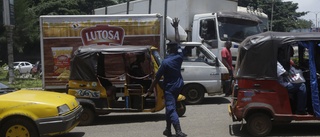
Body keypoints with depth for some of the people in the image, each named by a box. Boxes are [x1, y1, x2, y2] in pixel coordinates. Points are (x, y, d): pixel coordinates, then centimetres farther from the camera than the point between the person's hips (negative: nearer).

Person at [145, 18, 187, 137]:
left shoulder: (165, 62, -19)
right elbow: (178, 41, 13)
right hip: (178, 86, 7)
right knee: (170, 107, 18)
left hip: (169, 88, -7)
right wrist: (176, 27, 22)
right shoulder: (180, 56, -3)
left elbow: (157, 78, -14)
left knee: (171, 109, -9)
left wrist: (150, 90, -5)